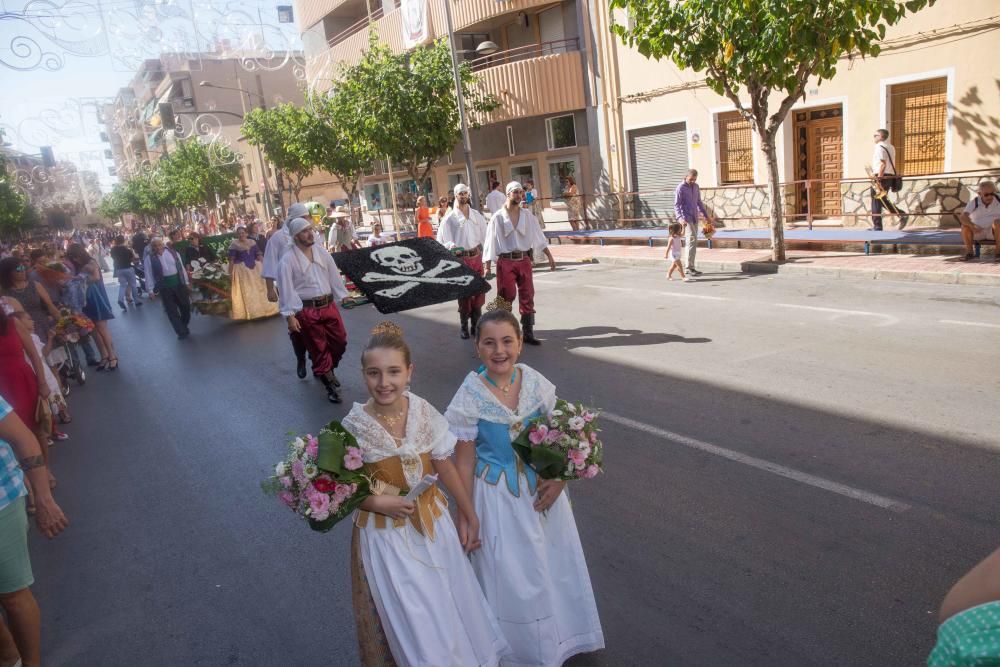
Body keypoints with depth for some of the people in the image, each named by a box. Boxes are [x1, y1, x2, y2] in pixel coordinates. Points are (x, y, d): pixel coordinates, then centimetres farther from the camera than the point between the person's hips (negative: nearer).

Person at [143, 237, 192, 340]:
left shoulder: (173, 252, 4)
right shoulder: (150, 258, -3)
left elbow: (181, 267, 10)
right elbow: (149, 274, -3)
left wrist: (187, 281, 10)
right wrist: (151, 289, -7)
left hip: (179, 282, 2)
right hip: (164, 286, -2)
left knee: (185, 306, 10)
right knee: (171, 310, 1)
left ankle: (184, 327, 32)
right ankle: (182, 332, 11)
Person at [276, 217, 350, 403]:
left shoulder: (322, 253, 5)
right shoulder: (288, 260, -10)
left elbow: (334, 276, 13)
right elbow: (286, 289, -12)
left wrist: (344, 296, 12)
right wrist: (290, 316, -16)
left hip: (329, 305, 5)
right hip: (307, 310, -5)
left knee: (340, 340, 11)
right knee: (318, 348, 4)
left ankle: (326, 370, 38)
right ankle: (330, 385, 17)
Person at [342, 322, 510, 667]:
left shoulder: (424, 412, -12)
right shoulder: (354, 426, -19)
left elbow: (446, 467, -1)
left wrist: (471, 518, 5)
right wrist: (377, 501, -23)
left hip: (433, 522, 3)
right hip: (385, 533, -3)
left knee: (450, 607, 20)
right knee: (408, 619, 11)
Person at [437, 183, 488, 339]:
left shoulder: (476, 215, 8)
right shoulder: (450, 218, -4)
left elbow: (484, 235, 12)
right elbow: (442, 241, -9)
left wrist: (482, 251, 5)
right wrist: (451, 246, -27)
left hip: (476, 257, 4)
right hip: (460, 258, -4)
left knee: (478, 291, 6)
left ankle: (476, 324, 18)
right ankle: (464, 326, 12)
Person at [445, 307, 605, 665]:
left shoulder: (536, 383, -11)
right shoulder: (470, 397, -19)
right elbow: (464, 462, -12)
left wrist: (558, 479, -13)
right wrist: (464, 516, -7)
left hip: (543, 488, 4)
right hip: (498, 495, -4)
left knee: (553, 564, 20)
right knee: (511, 575, 12)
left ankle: (558, 637, 49)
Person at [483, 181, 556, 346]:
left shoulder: (527, 215, 6)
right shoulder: (498, 217, -4)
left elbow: (538, 236, 9)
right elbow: (490, 242, -4)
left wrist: (550, 256, 5)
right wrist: (487, 267, -9)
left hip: (524, 260, 3)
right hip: (506, 262, -3)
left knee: (527, 297, 4)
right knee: (506, 297, 2)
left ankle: (528, 333, 11)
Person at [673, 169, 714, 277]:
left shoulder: (696, 187, 12)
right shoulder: (680, 188, -9)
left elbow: (699, 202, 22)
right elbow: (676, 205, -14)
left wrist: (707, 216, 22)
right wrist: (680, 218, -28)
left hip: (694, 218, 7)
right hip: (686, 219, -7)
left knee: (693, 242, 7)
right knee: (692, 240, -17)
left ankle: (688, 267, 13)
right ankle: (689, 267, -15)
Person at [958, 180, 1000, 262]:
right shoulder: (974, 202, -8)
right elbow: (962, 217, -23)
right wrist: (972, 226, -42)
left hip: (993, 232, -1)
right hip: (977, 232, 1)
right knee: (965, 225, -26)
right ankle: (969, 253, -15)